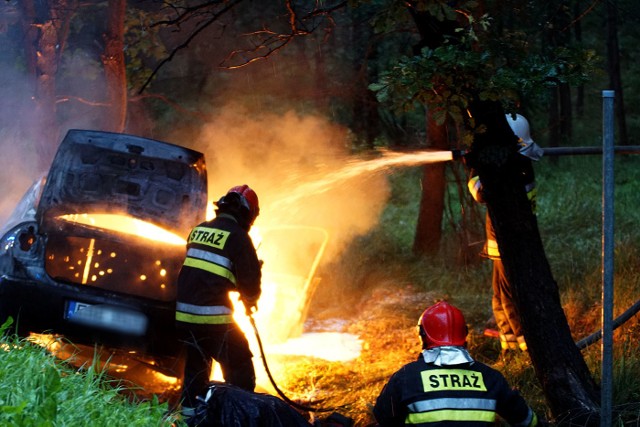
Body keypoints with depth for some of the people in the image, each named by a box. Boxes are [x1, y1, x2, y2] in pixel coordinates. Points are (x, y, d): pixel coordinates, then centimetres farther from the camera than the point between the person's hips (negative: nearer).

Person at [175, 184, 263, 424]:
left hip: (184, 313, 7)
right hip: (213, 317, -7)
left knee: (196, 364, 24)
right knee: (240, 369, 1)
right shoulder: (238, 237, -9)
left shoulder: (198, 231, 11)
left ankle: (190, 412, 29)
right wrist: (249, 301, 14)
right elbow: (250, 279, -7)